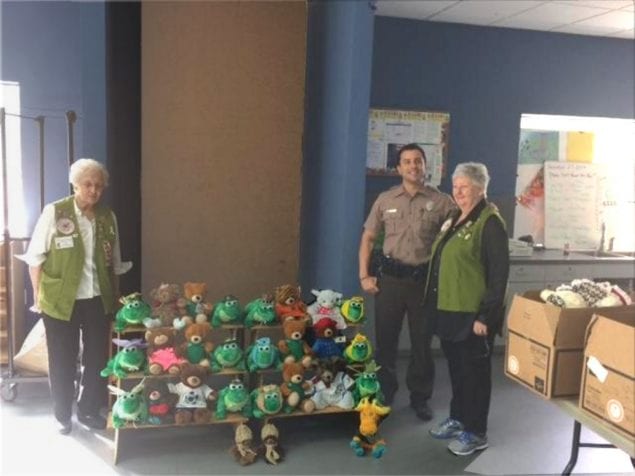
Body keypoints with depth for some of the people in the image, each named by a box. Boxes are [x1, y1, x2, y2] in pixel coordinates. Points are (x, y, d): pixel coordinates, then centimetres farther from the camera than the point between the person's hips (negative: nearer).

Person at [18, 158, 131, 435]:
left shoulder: (108, 217, 3)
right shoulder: (54, 212, -9)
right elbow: (36, 257, -5)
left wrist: (115, 296, 9)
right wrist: (38, 296, -6)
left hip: (98, 300, 3)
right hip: (61, 301, -3)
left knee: (97, 359, 11)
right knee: (63, 362, 10)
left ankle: (89, 410, 31)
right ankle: (62, 415, 28)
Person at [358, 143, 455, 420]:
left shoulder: (441, 202, -1)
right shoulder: (385, 200, 4)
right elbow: (368, 238, 8)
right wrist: (364, 275, 1)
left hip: (425, 279, -1)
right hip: (390, 277, 1)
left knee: (422, 342, 10)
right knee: (385, 339, 9)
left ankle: (420, 398, 27)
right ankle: (384, 394, 26)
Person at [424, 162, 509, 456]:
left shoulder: (490, 222, -14)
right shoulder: (455, 219, 12)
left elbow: (499, 274, -17)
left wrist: (486, 316, -20)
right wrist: (435, 304, 17)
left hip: (471, 313, -8)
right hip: (448, 309, 8)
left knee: (474, 371, 5)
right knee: (455, 367, 19)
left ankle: (476, 433, 18)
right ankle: (458, 418, 35)